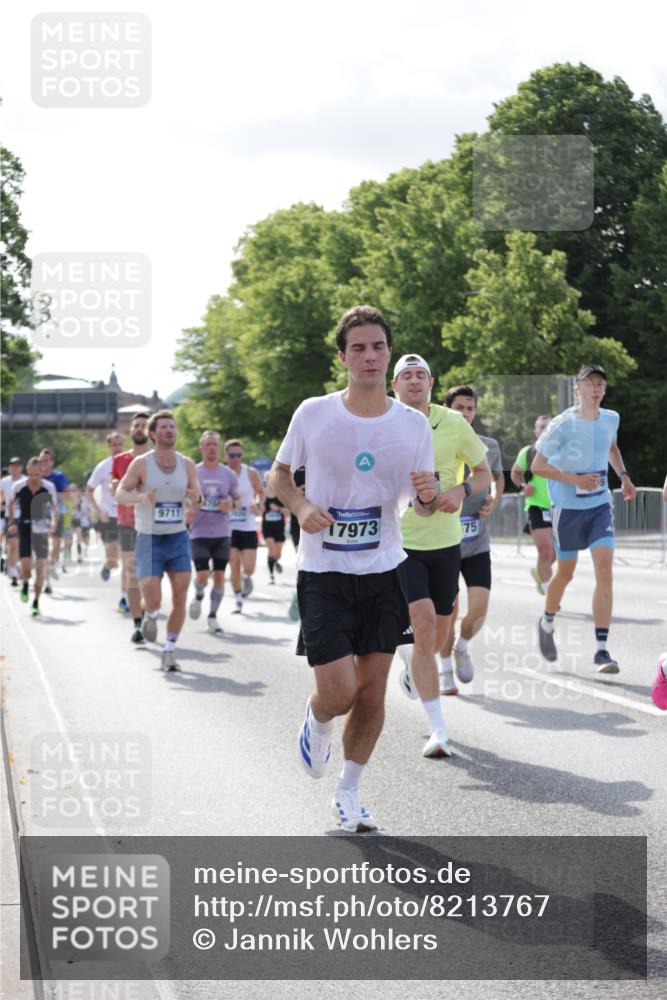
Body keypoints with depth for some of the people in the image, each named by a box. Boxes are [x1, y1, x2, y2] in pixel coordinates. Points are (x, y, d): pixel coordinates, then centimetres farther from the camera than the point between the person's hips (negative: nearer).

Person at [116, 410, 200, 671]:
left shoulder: (186, 464, 3)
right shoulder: (141, 463, -5)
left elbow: (196, 495, 8)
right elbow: (120, 493, -4)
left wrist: (195, 498, -17)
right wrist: (141, 498, -25)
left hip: (178, 538, 3)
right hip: (149, 539, -3)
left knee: (180, 596, -5)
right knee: (153, 599, -12)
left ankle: (169, 650, 9)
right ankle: (150, 616, 25)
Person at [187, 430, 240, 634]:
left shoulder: (228, 474, 5)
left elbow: (238, 500, 14)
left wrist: (231, 504, -9)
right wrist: (187, 511, -12)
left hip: (222, 533, 2)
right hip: (199, 533, -2)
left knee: (219, 575, 0)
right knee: (202, 575, -10)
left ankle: (213, 617, 11)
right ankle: (198, 596, 24)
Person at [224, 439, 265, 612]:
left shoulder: (251, 473, -2)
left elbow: (261, 492, 13)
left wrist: (259, 506, -5)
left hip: (249, 528, 0)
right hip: (229, 528, 0)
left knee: (248, 568, -7)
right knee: (234, 567, -2)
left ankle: (246, 578, 30)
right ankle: (238, 601, 15)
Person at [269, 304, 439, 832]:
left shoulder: (414, 424, 0)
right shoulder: (313, 414, -5)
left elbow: (425, 508, 7)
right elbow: (279, 475, 9)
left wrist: (428, 495, -17)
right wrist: (301, 506, -11)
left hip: (385, 571, 2)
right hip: (324, 574, -2)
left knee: (372, 691, 5)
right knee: (338, 693, -10)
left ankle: (349, 791, 25)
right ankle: (316, 724, 27)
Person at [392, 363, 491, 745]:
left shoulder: (453, 423, -2)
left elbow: (484, 473, 6)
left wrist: (461, 490, -12)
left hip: (445, 542, 3)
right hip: (402, 543, -3)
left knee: (438, 634, 12)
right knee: (424, 626, -18)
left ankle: (412, 664, 50)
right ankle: (439, 729, -13)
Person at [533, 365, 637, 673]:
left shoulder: (611, 419, 1)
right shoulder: (563, 425, -15)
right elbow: (537, 466, -12)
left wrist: (623, 475, 8)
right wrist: (575, 479, -22)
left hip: (600, 506, 3)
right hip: (568, 507, -3)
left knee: (604, 572, -13)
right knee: (565, 573, 11)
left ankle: (602, 651, -12)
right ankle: (547, 623, 42)